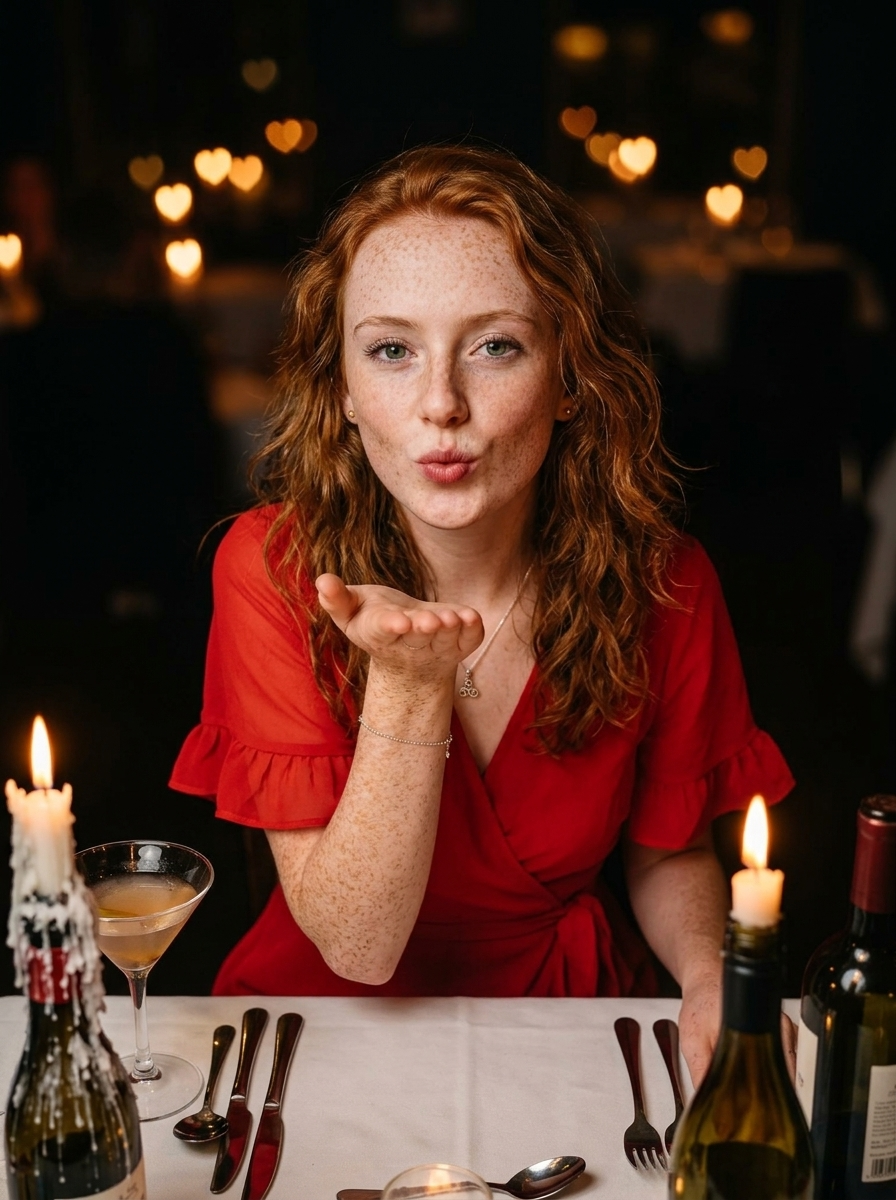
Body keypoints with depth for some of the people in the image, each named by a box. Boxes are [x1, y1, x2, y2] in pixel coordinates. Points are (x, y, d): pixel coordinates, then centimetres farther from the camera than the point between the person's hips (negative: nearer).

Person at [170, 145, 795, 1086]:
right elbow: (358, 945, -19)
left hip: (565, 1002, 3)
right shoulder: (273, 567, -17)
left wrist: (710, 975, -16)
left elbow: (666, 850, 4)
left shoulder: (660, 584, -13)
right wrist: (407, 688, -32)